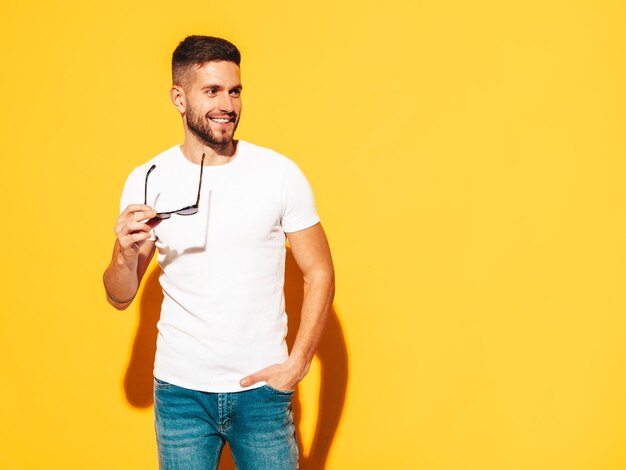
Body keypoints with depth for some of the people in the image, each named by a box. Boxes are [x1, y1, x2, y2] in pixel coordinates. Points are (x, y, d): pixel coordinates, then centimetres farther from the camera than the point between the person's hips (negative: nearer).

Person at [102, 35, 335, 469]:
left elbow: (319, 272, -1)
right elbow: (120, 298, 2)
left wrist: (297, 364, -9)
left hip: (263, 387, -1)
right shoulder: (148, 181, -3)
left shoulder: (280, 174, -7)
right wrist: (127, 254, -19)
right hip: (180, 390, 1)